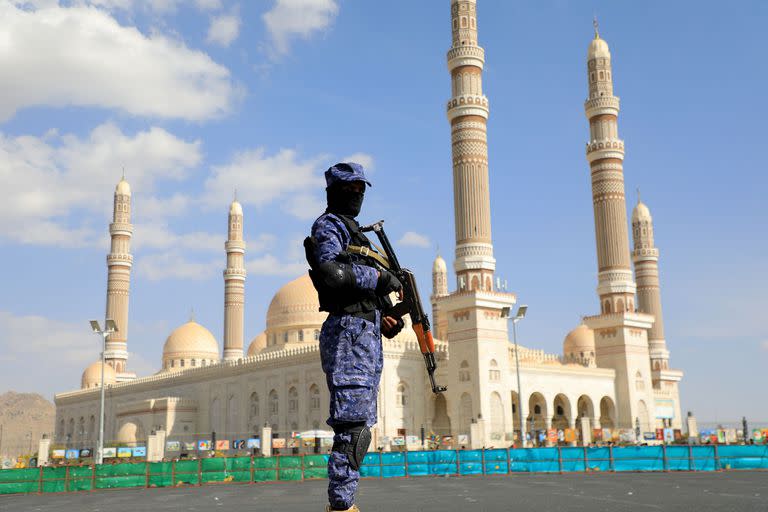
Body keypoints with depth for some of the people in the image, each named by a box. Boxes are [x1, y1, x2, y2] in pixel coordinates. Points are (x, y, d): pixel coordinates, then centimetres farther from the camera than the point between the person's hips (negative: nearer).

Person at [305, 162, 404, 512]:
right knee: (352, 426, -14)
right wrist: (380, 276, -12)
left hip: (368, 333, 10)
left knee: (358, 427, 9)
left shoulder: (353, 231, 27)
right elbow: (331, 272, -19)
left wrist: (384, 317, 12)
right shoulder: (328, 225, -1)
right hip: (348, 331, -10)